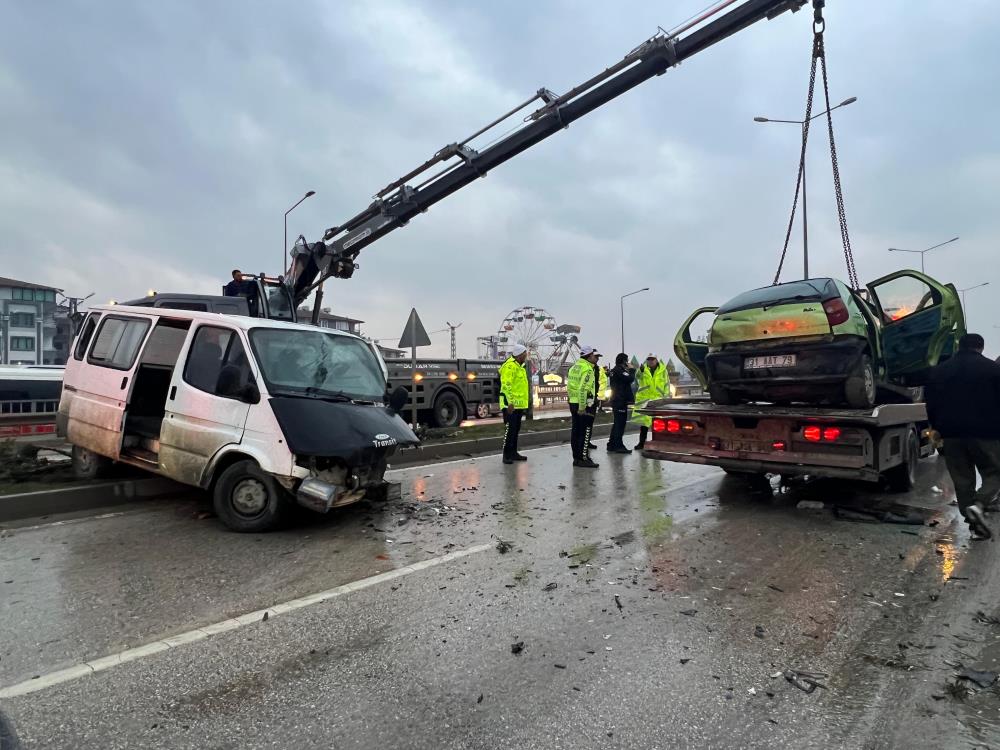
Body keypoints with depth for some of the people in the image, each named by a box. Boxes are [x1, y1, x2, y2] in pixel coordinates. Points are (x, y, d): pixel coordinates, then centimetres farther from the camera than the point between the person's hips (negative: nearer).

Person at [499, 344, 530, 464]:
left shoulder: (520, 366, 17)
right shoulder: (509, 366, -15)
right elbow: (506, 385, -22)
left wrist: (523, 403, 22)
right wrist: (510, 402, -26)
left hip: (519, 404, 10)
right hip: (511, 404, -10)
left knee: (516, 430, 14)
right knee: (509, 429, -8)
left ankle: (513, 453, 22)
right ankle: (506, 455, -3)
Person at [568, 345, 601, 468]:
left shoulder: (574, 367, 14)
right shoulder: (588, 369, -15)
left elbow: (569, 386, 17)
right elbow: (582, 389, -23)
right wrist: (582, 407, -22)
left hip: (573, 403, 9)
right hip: (585, 405, -9)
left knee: (576, 431, 12)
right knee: (585, 432, -3)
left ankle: (576, 457, 19)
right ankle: (583, 458, -1)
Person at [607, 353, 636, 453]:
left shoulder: (615, 371, 19)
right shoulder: (619, 370, -14)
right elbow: (630, 379, -23)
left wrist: (629, 370, 10)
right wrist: (631, 370, -7)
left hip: (616, 400, 11)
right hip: (621, 401, -11)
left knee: (617, 423, 14)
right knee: (620, 423, -9)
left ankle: (611, 445, 17)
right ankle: (618, 446, -8)